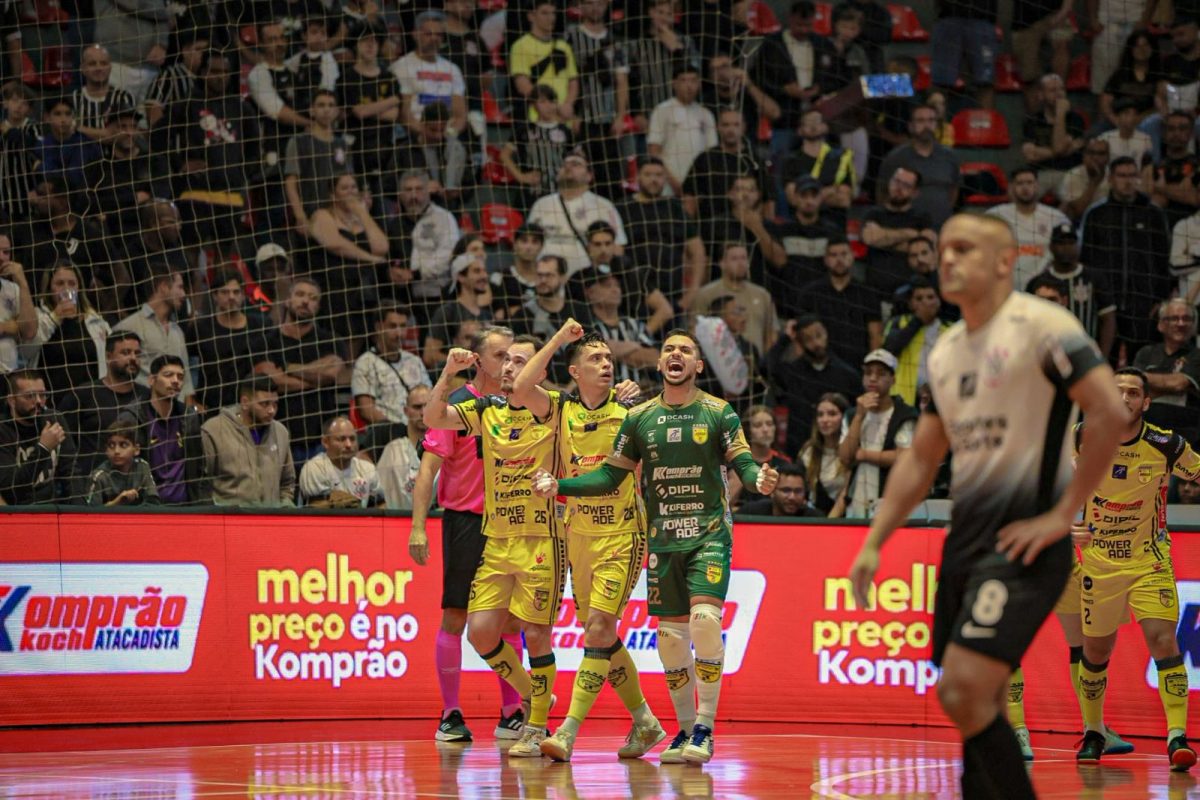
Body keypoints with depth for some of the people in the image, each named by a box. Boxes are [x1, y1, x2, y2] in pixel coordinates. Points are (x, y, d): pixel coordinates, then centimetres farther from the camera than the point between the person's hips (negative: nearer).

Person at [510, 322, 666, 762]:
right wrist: (557, 339, -12)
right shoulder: (562, 409, 2)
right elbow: (521, 388, -16)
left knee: (599, 626, -16)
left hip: (622, 533, -5)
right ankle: (645, 721, 25)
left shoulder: (629, 408, -5)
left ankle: (569, 731, -19)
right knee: (600, 633, 10)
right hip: (579, 534, 5)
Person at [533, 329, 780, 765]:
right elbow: (611, 474, 10)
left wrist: (758, 478, -29)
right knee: (670, 632, 4)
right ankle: (685, 728, 17)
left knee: (705, 619, -20)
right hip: (662, 539, 3)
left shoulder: (718, 413, 0)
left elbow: (743, 462, -5)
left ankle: (706, 726, -13)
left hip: (709, 533, -3)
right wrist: (558, 486, -1)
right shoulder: (639, 418, 8)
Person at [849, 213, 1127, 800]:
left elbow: (1109, 413, -19)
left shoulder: (1039, 327, -10)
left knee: (963, 692, -20)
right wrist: (873, 543, 15)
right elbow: (920, 459, 22)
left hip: (1022, 543, -8)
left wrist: (1062, 514, -17)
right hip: (965, 538, 8)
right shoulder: (945, 352, 16)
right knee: (978, 706, 10)